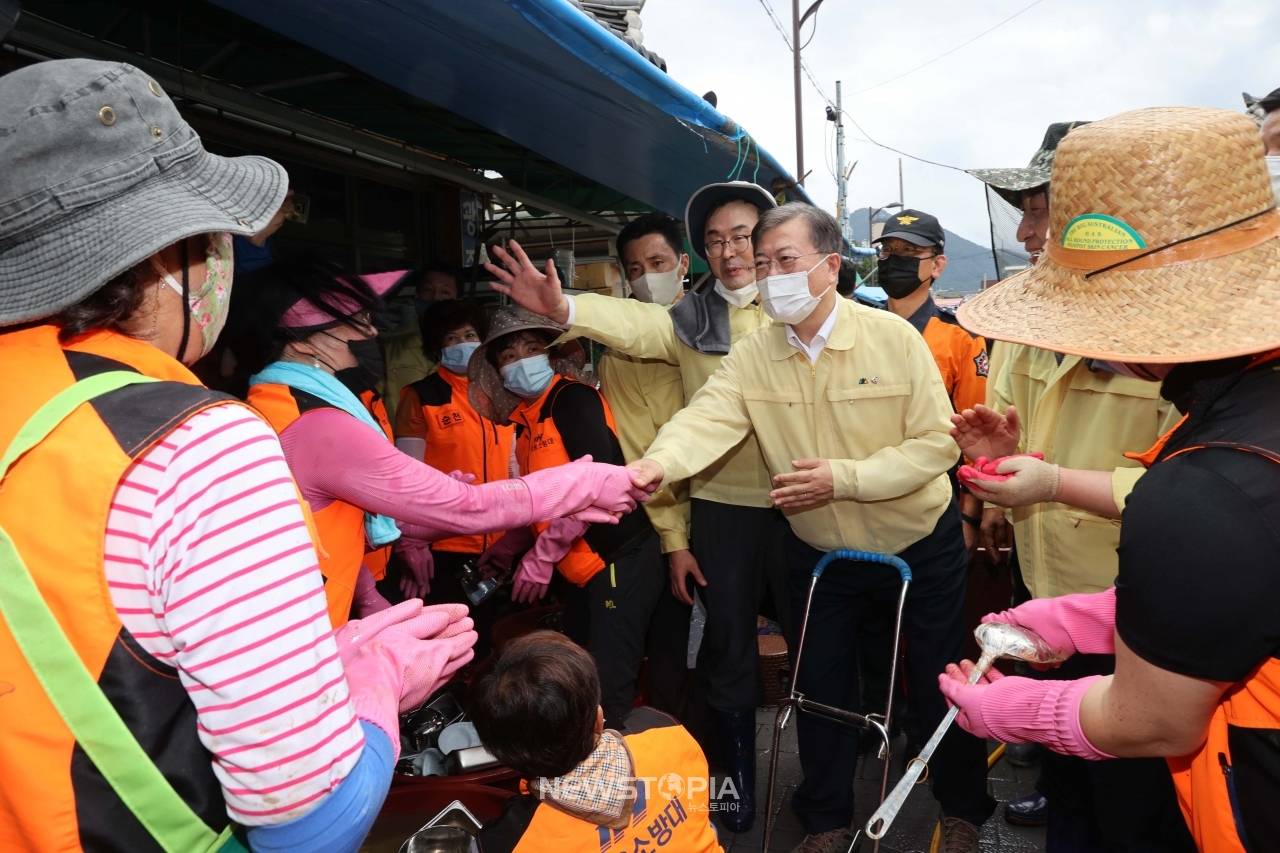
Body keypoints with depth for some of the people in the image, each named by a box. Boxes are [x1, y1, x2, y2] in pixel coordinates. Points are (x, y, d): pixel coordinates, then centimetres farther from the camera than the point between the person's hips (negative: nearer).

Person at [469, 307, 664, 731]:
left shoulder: (573, 398, -12)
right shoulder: (525, 419, 12)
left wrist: (540, 557, -18)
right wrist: (508, 546, 15)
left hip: (619, 561, -9)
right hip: (584, 570, 9)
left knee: (608, 693, -5)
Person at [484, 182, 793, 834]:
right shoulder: (690, 318, 1)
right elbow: (638, 326, -18)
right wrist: (566, 309, -37)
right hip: (720, 509, 0)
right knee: (727, 646, 12)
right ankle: (738, 774, 33)